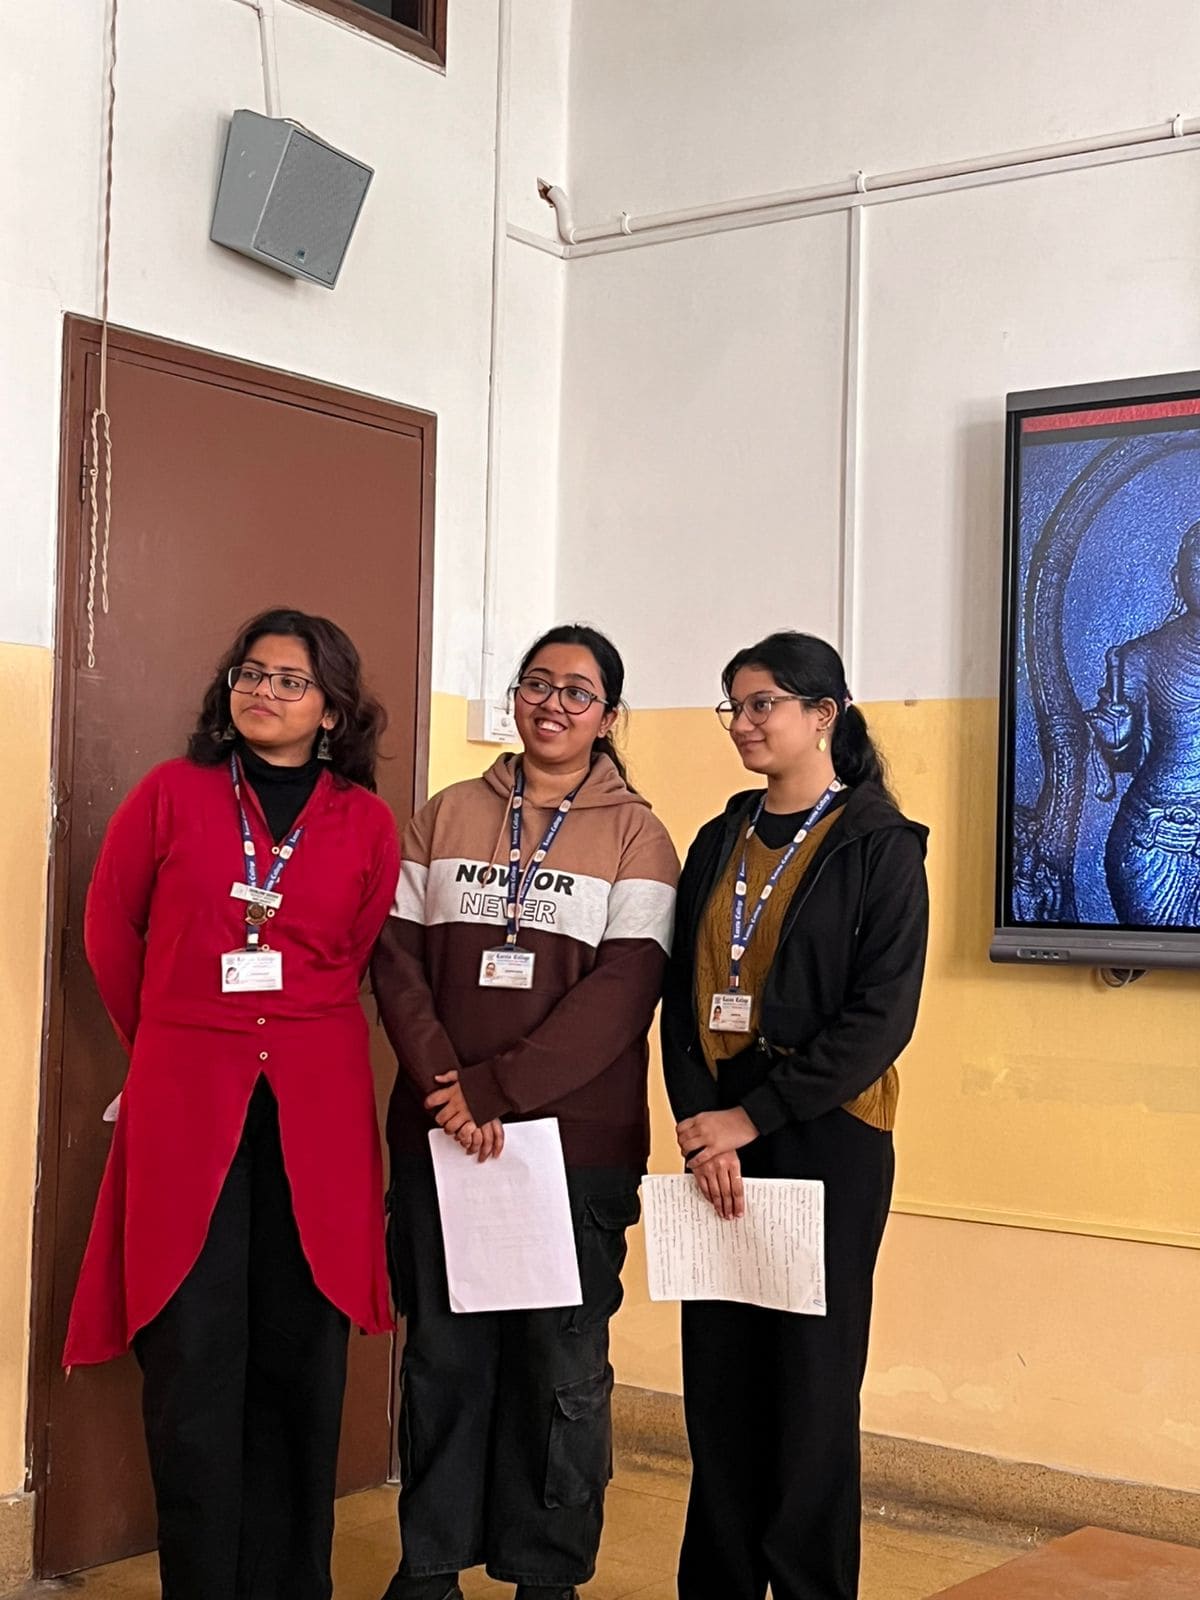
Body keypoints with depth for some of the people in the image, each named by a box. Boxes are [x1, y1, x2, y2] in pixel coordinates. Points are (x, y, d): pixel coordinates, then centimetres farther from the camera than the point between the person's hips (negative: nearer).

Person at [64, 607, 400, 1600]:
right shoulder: (171, 794, 4)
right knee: (195, 1358, -1)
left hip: (316, 1111, 1)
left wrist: (298, 1042, 9)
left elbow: (360, 959, 12)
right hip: (185, 1103, -1)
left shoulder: (366, 822, 5)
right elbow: (110, 930, 11)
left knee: (300, 1355, 5)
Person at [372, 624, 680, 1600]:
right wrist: (446, 1086, -11)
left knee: (562, 1364, 4)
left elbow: (624, 988, -9)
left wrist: (497, 1086, -16)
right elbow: (397, 956, 4)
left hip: (579, 1140, -2)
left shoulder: (634, 834, 1)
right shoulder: (447, 817, 10)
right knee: (443, 1352, 9)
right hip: (442, 1136, 2)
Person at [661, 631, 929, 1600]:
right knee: (717, 1376, 7)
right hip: (719, 1139, 5)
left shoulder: (880, 846, -4)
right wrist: (699, 1122, -9)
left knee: (810, 1382, 2)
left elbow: (881, 1016, -12)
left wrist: (749, 1117, -14)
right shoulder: (718, 843, 12)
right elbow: (683, 996, 6)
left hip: (825, 1141, -4)